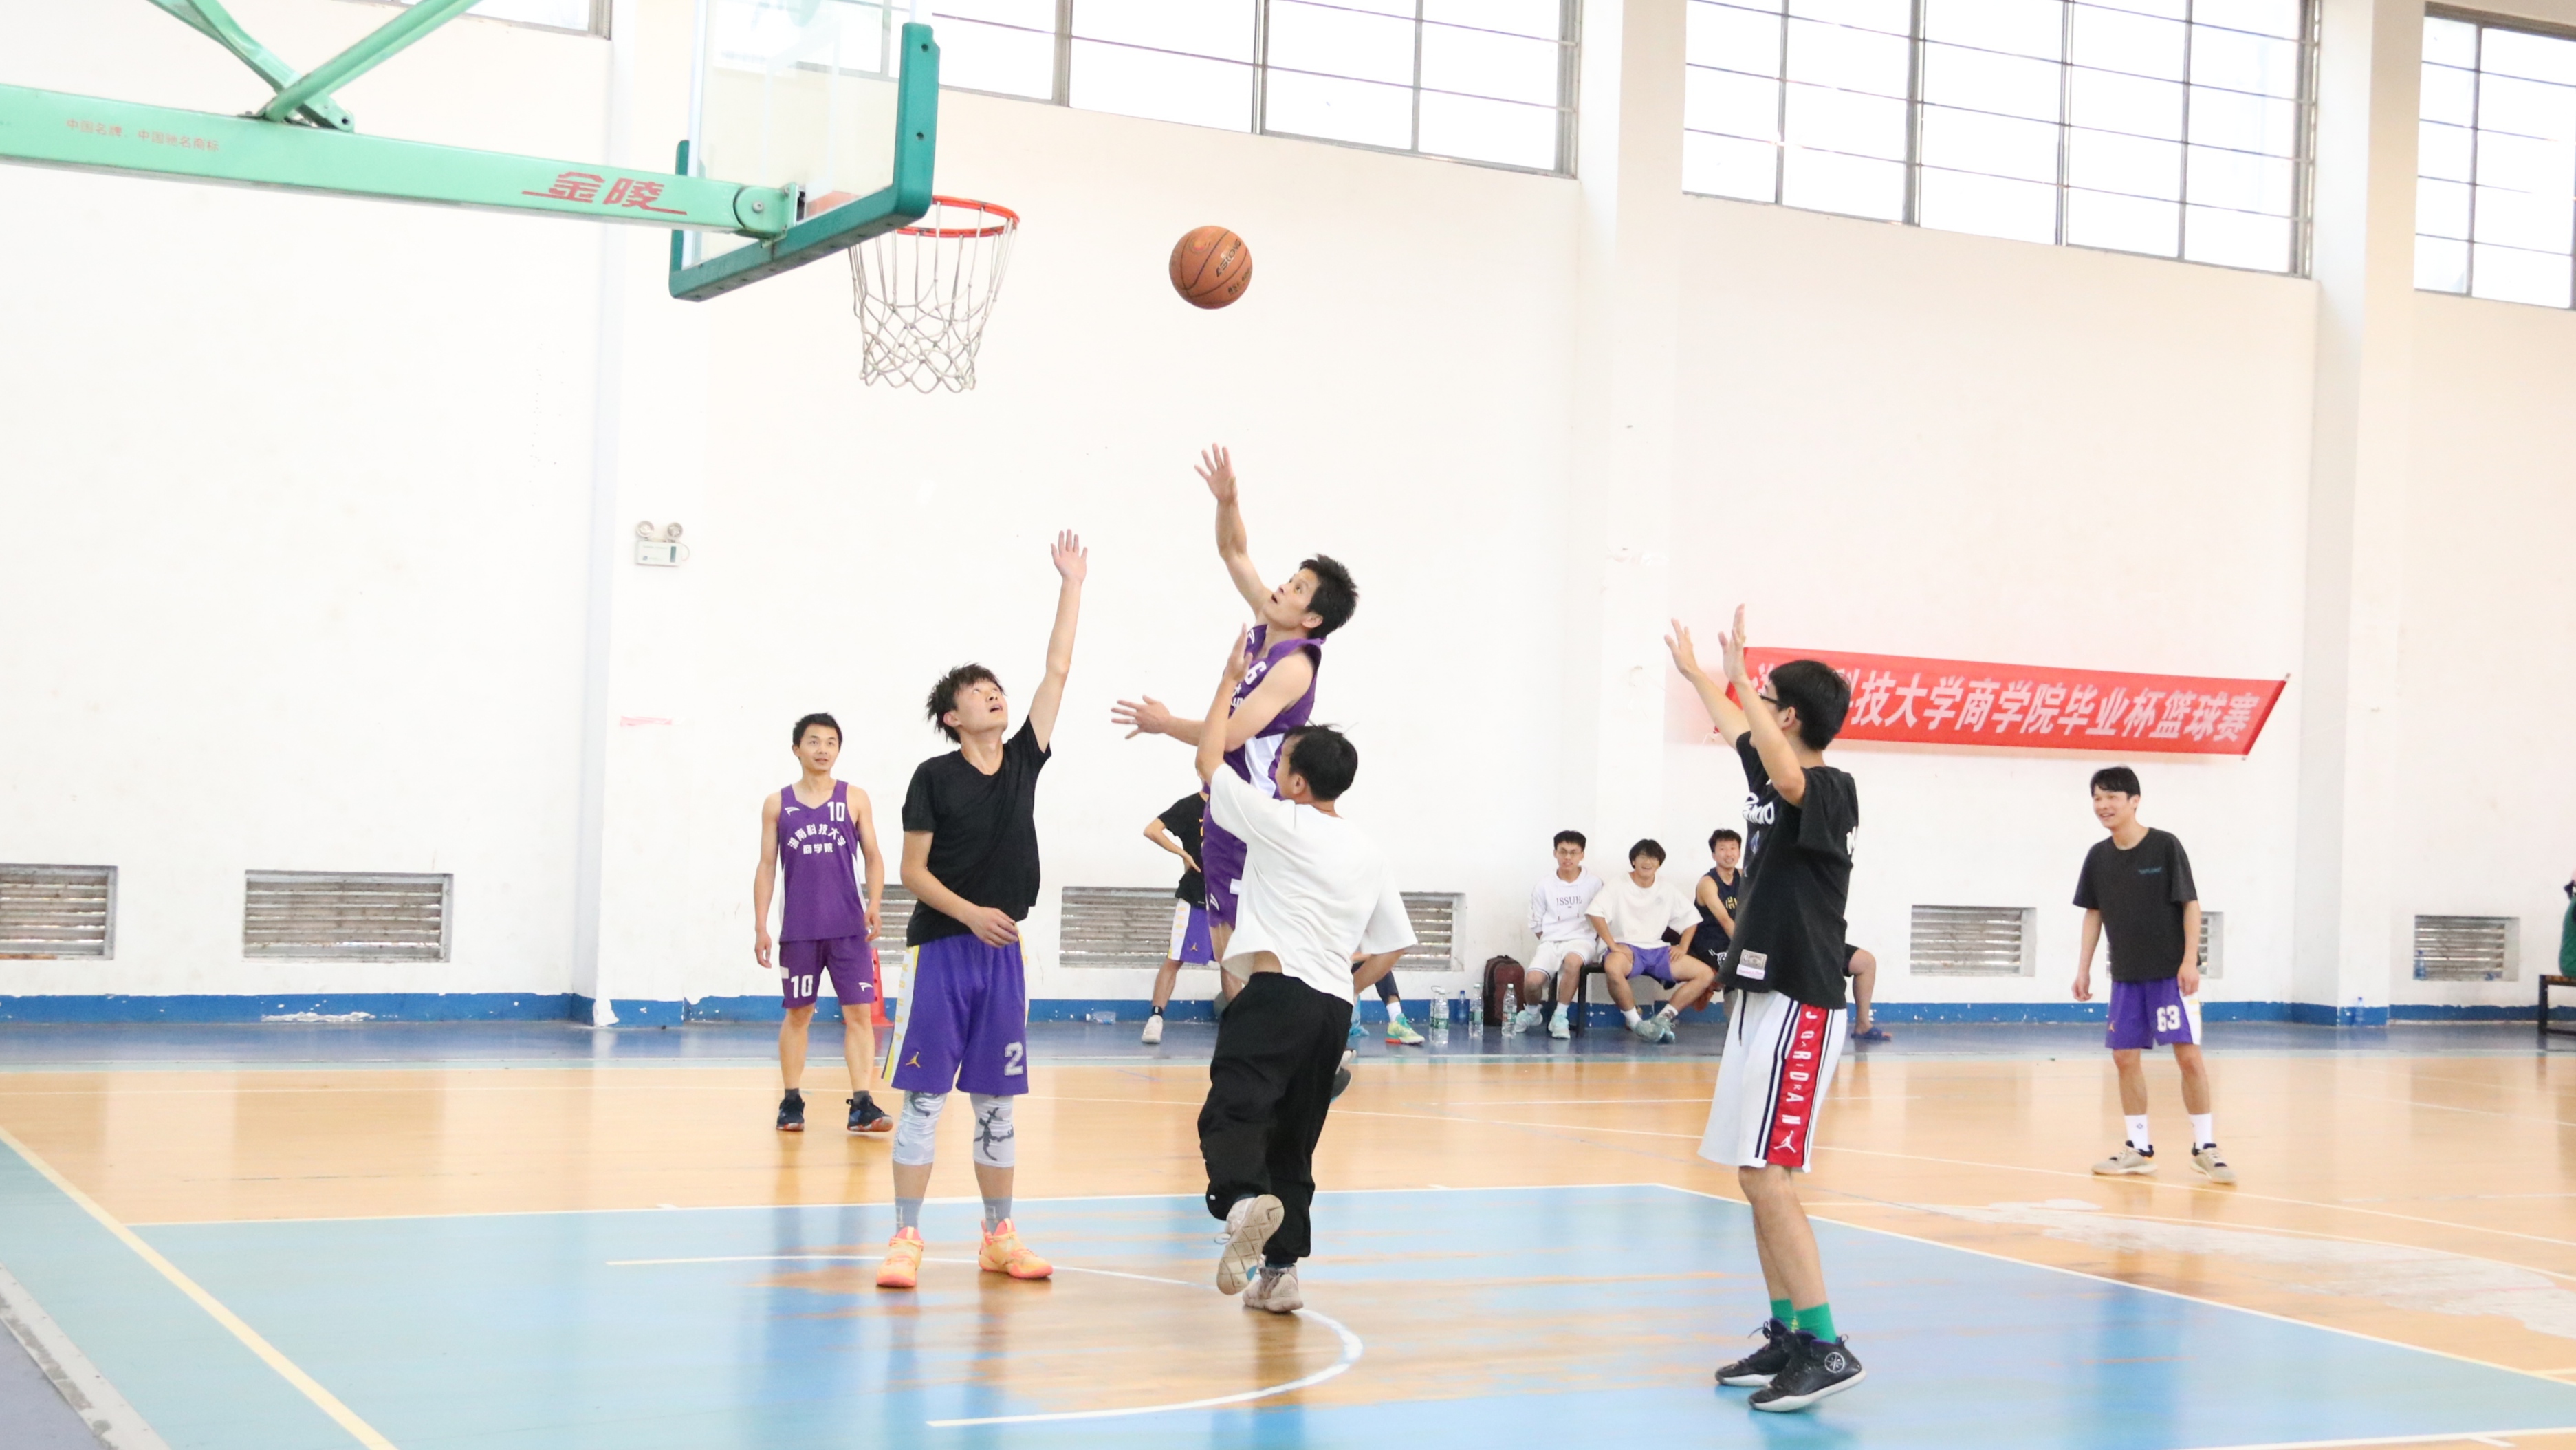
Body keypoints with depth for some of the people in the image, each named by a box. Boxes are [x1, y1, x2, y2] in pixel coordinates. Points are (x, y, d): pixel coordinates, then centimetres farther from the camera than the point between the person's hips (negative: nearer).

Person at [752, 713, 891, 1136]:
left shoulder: (855, 799, 6)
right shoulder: (777, 804, 7)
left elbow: (872, 855, 6)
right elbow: (767, 866, 7)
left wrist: (875, 901, -11)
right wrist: (760, 927, 1)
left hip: (849, 926, 0)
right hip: (798, 929, 0)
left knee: (859, 1012, -6)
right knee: (798, 1014, 7)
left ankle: (862, 1105, -7)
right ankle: (792, 1102, 17)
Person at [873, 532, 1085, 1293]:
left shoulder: (1024, 759, 7)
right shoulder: (934, 776, -5)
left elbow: (1057, 669, 6)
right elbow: (913, 871, -5)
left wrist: (1072, 585, 5)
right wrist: (971, 913, -18)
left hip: (1002, 951, 5)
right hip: (941, 948, -4)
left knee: (996, 1099, 10)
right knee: (924, 1094, -4)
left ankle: (999, 1237, 17)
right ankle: (906, 1239, -1)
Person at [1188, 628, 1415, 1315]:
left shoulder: (1279, 822, -1)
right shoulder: (1369, 855, 16)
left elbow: (1209, 759, 9)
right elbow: (1391, 949, 18)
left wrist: (1231, 679, 18)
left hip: (1277, 992, -6)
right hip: (1333, 1006, 6)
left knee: (1232, 1113, -15)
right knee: (1293, 1140, 14)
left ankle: (1242, 1201, -44)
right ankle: (1281, 1271, 13)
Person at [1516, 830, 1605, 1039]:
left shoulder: (1594, 884, 1)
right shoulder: (1543, 886, 5)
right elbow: (1536, 925, 11)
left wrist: (1594, 944, -3)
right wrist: (1548, 943, 1)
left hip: (1582, 940, -2)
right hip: (1551, 942, 2)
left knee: (1572, 961, -39)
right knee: (1532, 981, -25)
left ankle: (1560, 1017, -21)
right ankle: (1531, 1012, 12)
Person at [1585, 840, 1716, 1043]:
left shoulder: (1667, 892, 13)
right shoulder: (1617, 885, -1)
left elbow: (1691, 919, 19)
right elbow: (1596, 913, -14)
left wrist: (1683, 948, 4)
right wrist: (1612, 945, -22)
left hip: (1656, 950, 5)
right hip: (1625, 947, -5)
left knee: (1706, 974, -9)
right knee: (1613, 967, -42)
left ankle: (1662, 1019, -10)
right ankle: (1636, 1023, -23)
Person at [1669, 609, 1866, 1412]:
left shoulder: (1833, 793, -13)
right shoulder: (1774, 780, 11)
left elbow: (1789, 778, -38)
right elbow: (1737, 733, 31)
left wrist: (1741, 682, -36)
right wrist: (1694, 673, 45)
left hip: (1797, 1007, -9)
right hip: (1758, 996, 9)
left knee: (1766, 1176, -13)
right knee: (1757, 1178, 10)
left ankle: (1827, 1347, -11)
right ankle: (1785, 1336, 16)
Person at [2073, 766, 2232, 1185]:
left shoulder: (2165, 846, -9)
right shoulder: (2099, 856, 4)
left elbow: (2191, 904, -8)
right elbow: (2094, 913, 12)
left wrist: (2189, 960, -15)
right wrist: (2084, 968, 9)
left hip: (2171, 972, -5)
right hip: (2126, 975, 5)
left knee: (2188, 1054, -8)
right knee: (2125, 1057, 4)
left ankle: (2205, 1147, 2)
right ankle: (2139, 1148, 15)